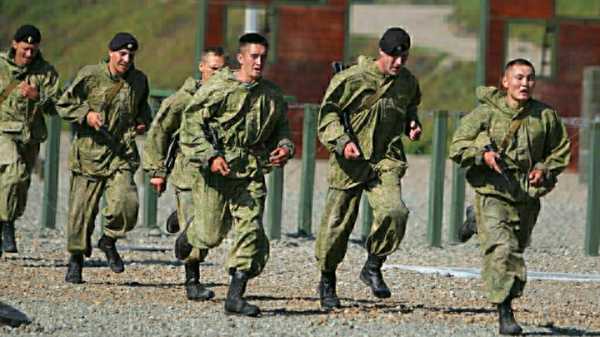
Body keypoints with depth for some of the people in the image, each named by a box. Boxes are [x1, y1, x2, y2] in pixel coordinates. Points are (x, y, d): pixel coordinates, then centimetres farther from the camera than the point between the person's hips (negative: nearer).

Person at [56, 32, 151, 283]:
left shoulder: (139, 81, 7)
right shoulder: (90, 76, -5)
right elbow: (63, 105, 3)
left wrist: (143, 122, 7)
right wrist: (86, 114, -13)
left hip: (122, 155, 2)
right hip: (89, 153, -2)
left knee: (126, 204, -17)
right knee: (82, 209, 1)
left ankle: (109, 241, 12)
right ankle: (76, 258, 21)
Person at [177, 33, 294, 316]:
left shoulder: (272, 95, 8)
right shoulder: (217, 89, -7)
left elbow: (280, 128, 21)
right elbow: (191, 124, -7)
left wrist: (285, 148, -1)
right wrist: (210, 157, -18)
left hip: (251, 174, 4)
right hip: (216, 169, -4)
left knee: (251, 230, -10)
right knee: (211, 234, 1)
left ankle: (235, 296, -6)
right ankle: (187, 238, 39)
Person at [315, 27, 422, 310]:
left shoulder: (407, 83, 7)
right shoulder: (352, 79, -9)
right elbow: (327, 114, -4)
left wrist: (412, 126, 7)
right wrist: (342, 141, -19)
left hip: (386, 161, 3)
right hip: (350, 160, -3)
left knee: (394, 212, -23)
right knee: (337, 223, 3)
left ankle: (373, 268, -1)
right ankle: (327, 281, 25)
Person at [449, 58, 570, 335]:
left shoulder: (546, 116, 5)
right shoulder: (485, 113, -3)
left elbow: (561, 151, 17)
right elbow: (457, 146, -2)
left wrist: (544, 170, -1)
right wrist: (482, 155, -20)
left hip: (528, 196, 4)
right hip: (492, 194, -4)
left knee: (516, 249, 12)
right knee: (501, 251, -18)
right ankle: (505, 315, -18)